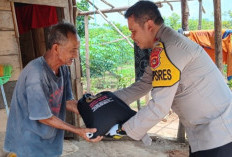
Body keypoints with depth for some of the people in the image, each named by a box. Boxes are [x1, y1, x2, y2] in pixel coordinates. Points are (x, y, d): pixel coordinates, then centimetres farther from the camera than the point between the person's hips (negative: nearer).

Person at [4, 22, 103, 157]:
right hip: (31, 144, -7)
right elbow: (43, 117, -24)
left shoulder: (63, 68, -6)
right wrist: (78, 131, -20)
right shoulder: (36, 73, -30)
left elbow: (68, 101, 2)